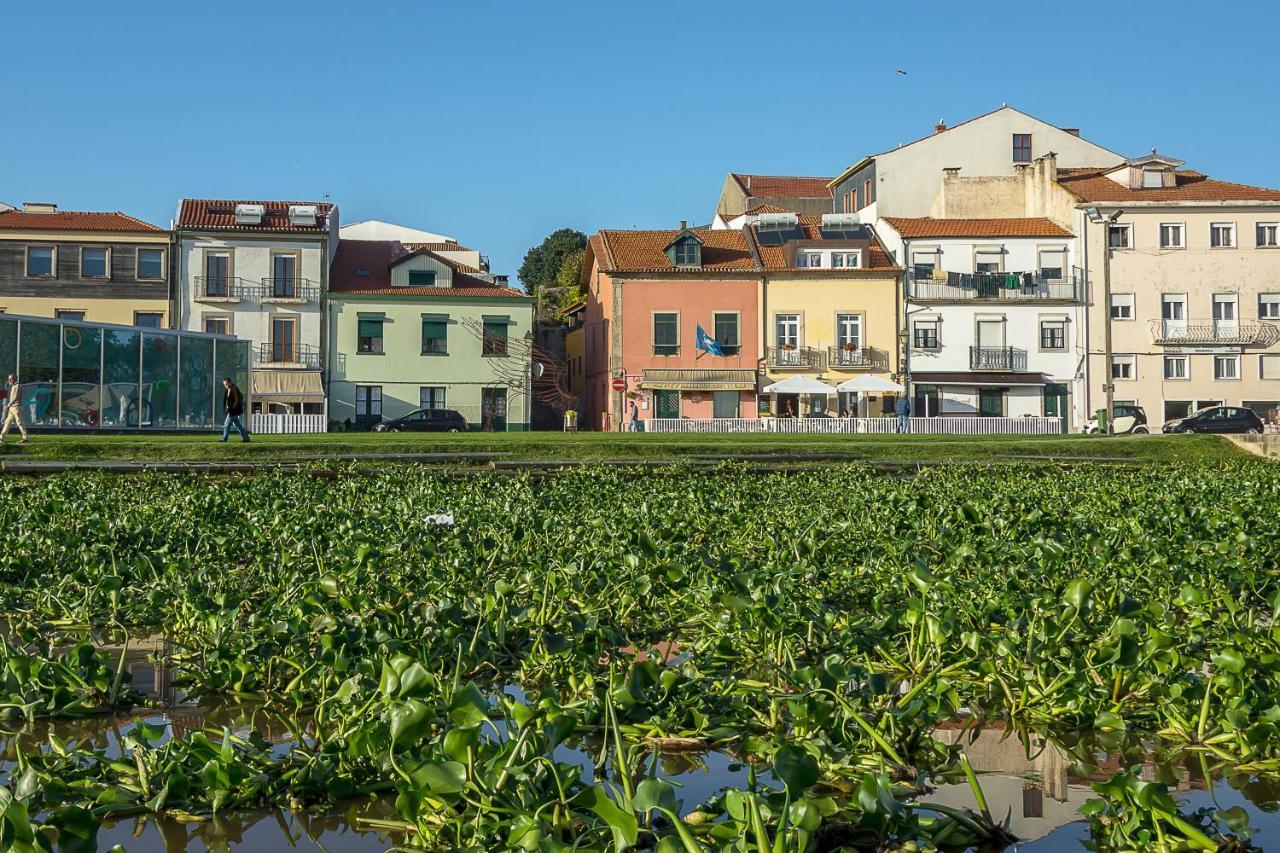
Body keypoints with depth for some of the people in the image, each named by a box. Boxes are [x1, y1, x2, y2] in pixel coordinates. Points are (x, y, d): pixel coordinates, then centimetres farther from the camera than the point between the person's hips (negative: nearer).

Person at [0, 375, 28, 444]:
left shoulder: (17, 387, -11)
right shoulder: (12, 387, 19)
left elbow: (15, 398, -17)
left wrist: (8, 405, -16)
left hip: (16, 407, -10)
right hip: (11, 407, 10)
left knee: (19, 422, -9)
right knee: (7, 422, 9)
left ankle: (25, 438, -8)